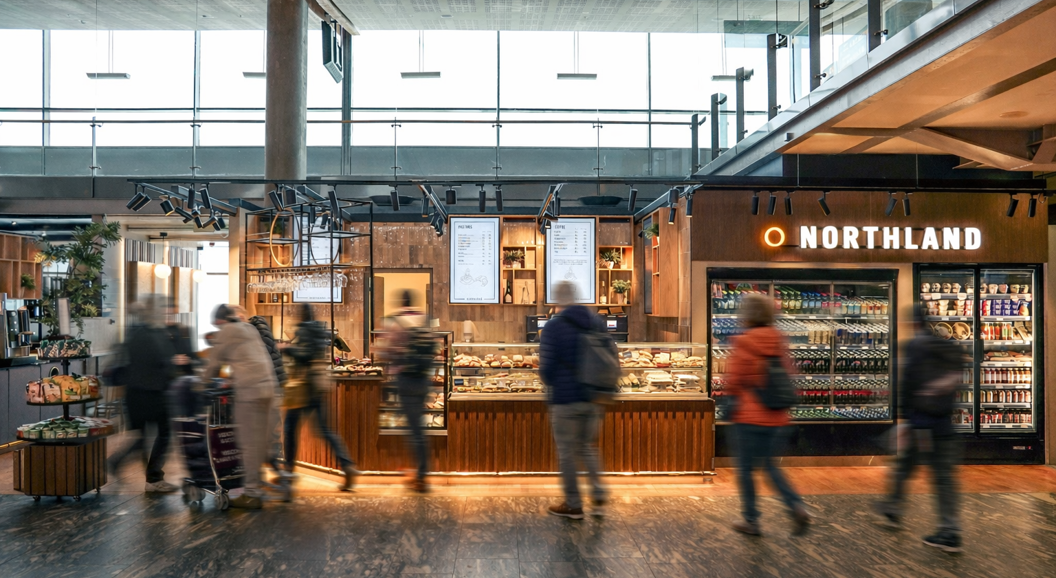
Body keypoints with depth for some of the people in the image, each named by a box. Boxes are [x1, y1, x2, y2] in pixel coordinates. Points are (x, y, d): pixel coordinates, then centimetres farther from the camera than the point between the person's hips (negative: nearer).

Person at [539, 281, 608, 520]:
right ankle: (599, 495, 10)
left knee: (566, 451, 8)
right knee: (587, 447, 21)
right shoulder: (597, 322, 4)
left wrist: (552, 384, 10)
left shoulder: (553, 327, -11)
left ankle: (573, 505, 16)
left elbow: (546, 368, -12)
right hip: (592, 398, 5)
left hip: (565, 399, -5)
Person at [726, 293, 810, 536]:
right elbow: (787, 375, 9)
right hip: (776, 417, 6)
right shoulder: (779, 342, 3)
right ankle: (796, 506, 7)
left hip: (749, 417, -6)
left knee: (746, 468, 7)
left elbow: (733, 381, -11)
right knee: (769, 463, 22)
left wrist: (735, 400, 10)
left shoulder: (743, 343, -14)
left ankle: (751, 521, 16)